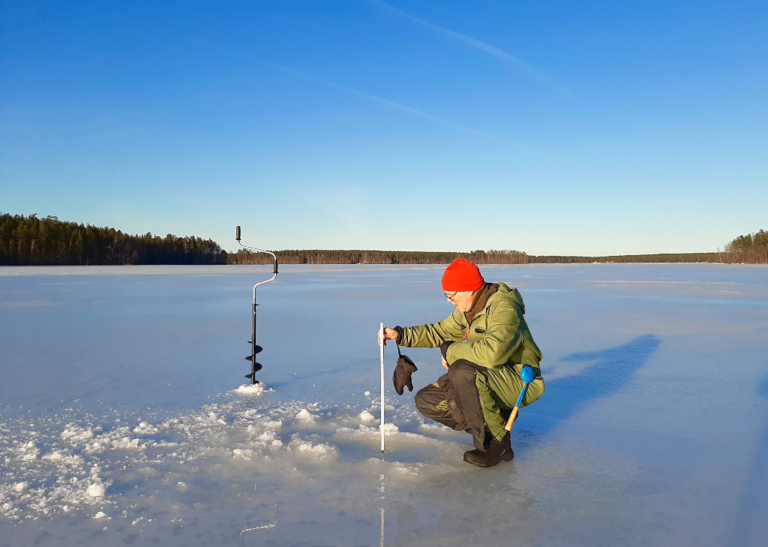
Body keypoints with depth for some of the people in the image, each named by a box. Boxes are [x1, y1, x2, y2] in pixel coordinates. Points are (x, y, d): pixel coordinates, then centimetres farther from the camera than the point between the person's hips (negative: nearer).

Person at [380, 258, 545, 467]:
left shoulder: (504, 309, -23)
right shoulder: (468, 310, 5)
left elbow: (492, 352, -40)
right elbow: (440, 332, 16)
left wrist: (453, 352, -23)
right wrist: (400, 335, 4)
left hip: (519, 382, -9)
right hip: (485, 381, 9)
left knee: (462, 372, -36)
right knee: (426, 401, 0)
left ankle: (498, 442, -17)